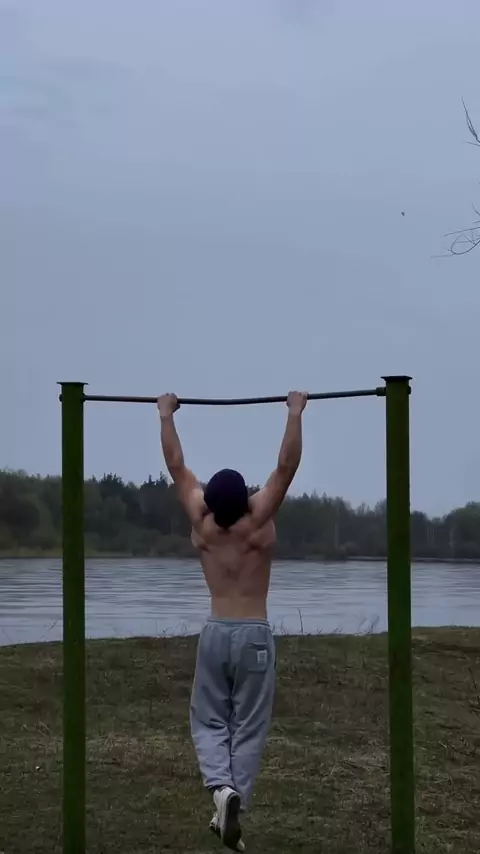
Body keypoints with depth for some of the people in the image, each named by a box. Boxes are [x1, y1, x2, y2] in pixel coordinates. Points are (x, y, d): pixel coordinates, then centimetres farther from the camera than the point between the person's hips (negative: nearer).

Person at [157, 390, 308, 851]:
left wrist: (166, 415, 10)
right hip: (254, 634, -2)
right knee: (248, 729, 6)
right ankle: (233, 803, -1)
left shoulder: (200, 522, -6)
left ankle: (221, 788, -14)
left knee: (209, 722, 11)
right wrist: (296, 412, -6)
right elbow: (286, 466, -12)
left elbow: (177, 467, 2)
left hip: (215, 632, 2)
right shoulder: (260, 520, -12)